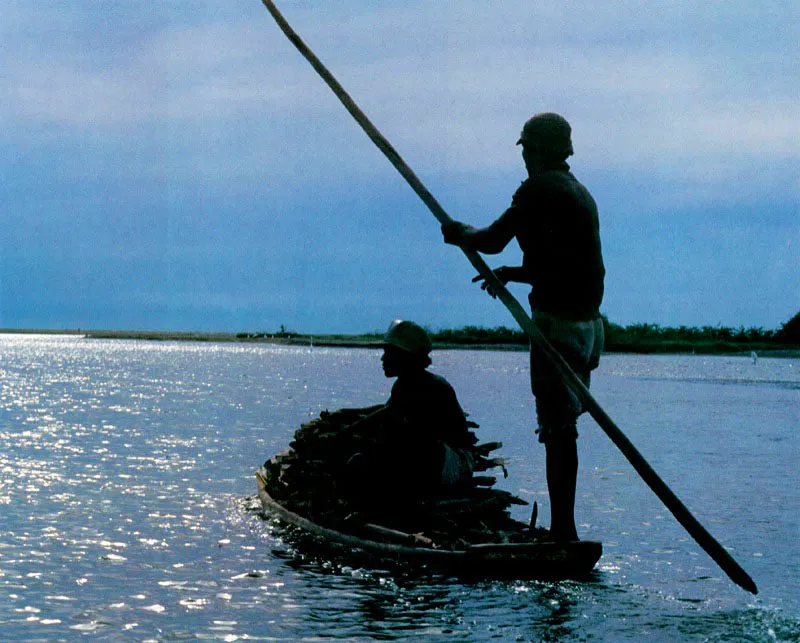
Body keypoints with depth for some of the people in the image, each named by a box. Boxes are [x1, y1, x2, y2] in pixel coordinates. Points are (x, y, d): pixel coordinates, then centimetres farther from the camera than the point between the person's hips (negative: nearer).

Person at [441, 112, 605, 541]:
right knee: (562, 429, 14)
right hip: (587, 324, 9)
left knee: (558, 429, -7)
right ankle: (562, 530, 18)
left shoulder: (541, 189, -9)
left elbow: (493, 241, -10)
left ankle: (564, 531, -7)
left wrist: (460, 233, 9)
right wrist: (513, 273, 29)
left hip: (558, 324, -9)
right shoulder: (579, 192, 19)